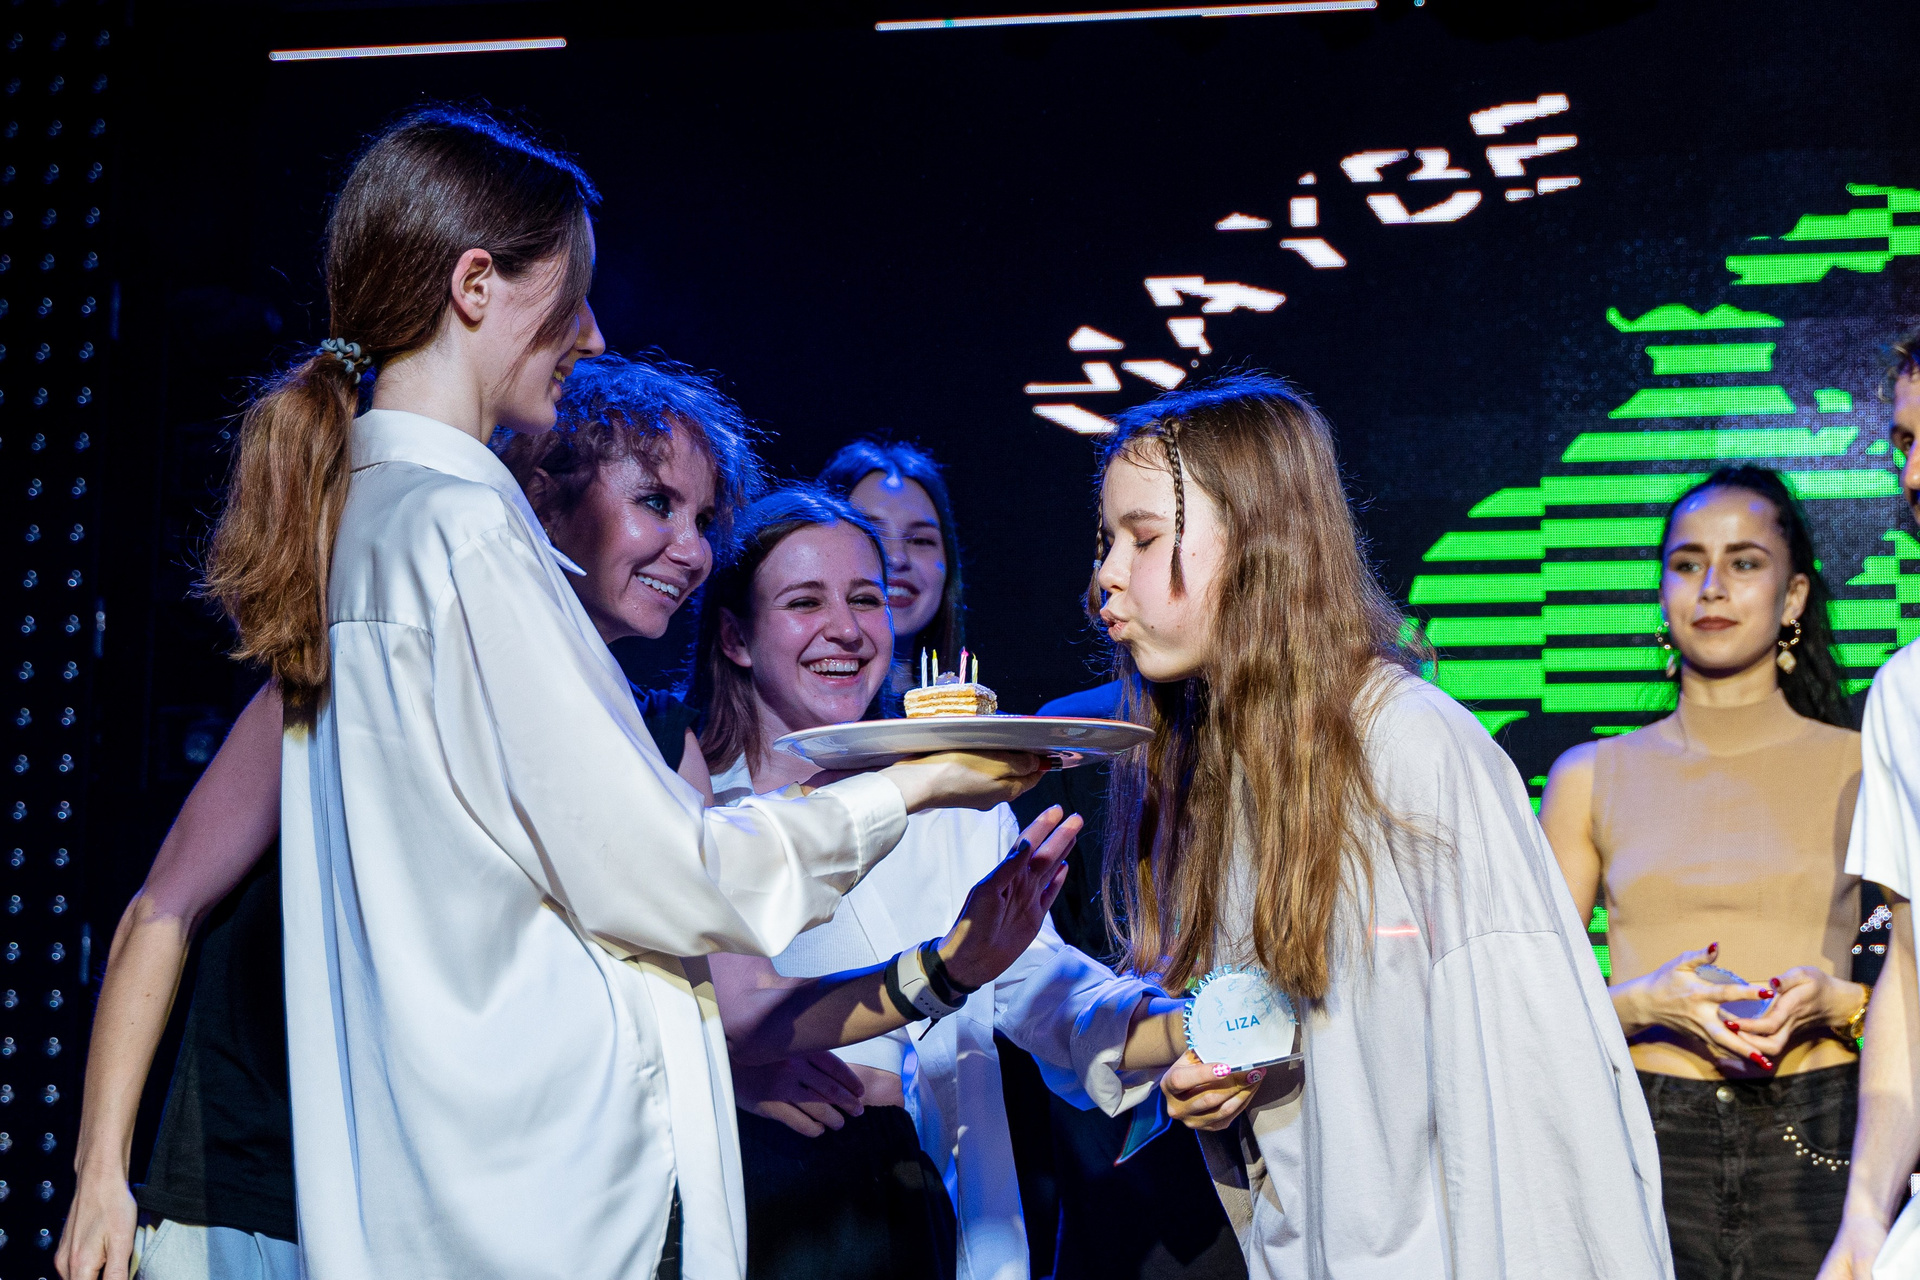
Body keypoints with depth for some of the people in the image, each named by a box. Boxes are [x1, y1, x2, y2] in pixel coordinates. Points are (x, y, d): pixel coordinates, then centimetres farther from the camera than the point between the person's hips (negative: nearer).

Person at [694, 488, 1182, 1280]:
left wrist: (1169, 1025, -25)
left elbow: (1039, 982, -4)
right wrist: (942, 975, -33)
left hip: (915, 1211, 3)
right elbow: (738, 1010, -18)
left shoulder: (950, 802, 8)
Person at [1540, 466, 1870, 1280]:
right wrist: (1645, 1001, -10)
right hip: (1652, 1145, 1)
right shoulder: (1589, 778, 10)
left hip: (1822, 1148, 0)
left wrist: (1837, 1002, -12)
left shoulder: (1863, 770, 7)